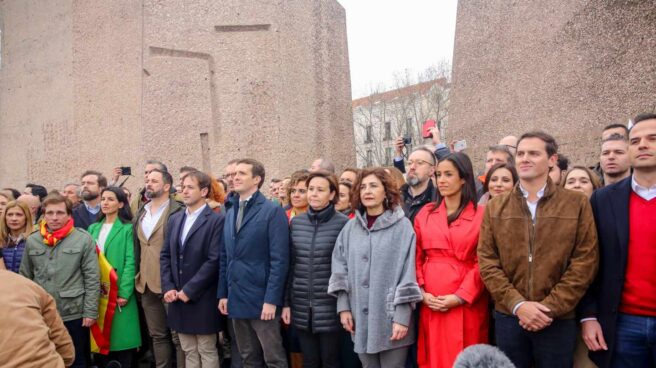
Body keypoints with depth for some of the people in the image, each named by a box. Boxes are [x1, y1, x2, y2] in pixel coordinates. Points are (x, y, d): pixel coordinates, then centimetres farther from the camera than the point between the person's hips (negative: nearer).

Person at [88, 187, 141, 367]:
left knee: (121, 338, -2)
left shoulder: (127, 229, -3)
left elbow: (130, 262, -9)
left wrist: (124, 293, -17)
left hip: (119, 293, -4)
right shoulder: (93, 228, 13)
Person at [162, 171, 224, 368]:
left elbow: (214, 260, -16)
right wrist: (168, 287, -1)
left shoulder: (216, 220, -10)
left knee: (207, 351, 7)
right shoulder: (175, 219, 11)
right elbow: (165, 255, 11)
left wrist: (189, 290, -15)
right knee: (189, 351, 15)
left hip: (202, 299, -6)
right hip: (178, 297, 6)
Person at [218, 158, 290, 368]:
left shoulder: (273, 211, -9)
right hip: (236, 299, 7)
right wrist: (223, 293, 8)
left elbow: (279, 260, -14)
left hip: (261, 299, -6)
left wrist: (271, 300, -18)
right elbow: (225, 258, 14)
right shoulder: (230, 212, 13)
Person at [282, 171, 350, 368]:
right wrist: (286, 302, 8)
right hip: (301, 307, 4)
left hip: (330, 307, -4)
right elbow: (290, 265, 8)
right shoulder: (296, 222, 5)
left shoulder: (343, 223, -8)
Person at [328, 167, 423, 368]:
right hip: (361, 318, 4)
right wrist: (343, 307, 2)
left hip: (391, 318, -4)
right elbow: (340, 269, 8)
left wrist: (402, 317, -13)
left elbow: (408, 273, -10)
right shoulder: (351, 227, 6)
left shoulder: (402, 226, -8)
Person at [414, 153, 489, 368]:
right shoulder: (425, 213, 7)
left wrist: (460, 296, -13)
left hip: (467, 303, -3)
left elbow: (482, 263, -6)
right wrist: (421, 292, -4)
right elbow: (417, 258, 7)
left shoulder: (481, 215, -3)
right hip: (431, 302, 3)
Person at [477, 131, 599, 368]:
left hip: (559, 320, -1)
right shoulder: (494, 208, 5)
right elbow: (487, 262, 0)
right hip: (508, 317, 2)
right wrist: (517, 304, -12)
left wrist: (550, 307, -11)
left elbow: (585, 261, -4)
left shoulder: (577, 204, 1)